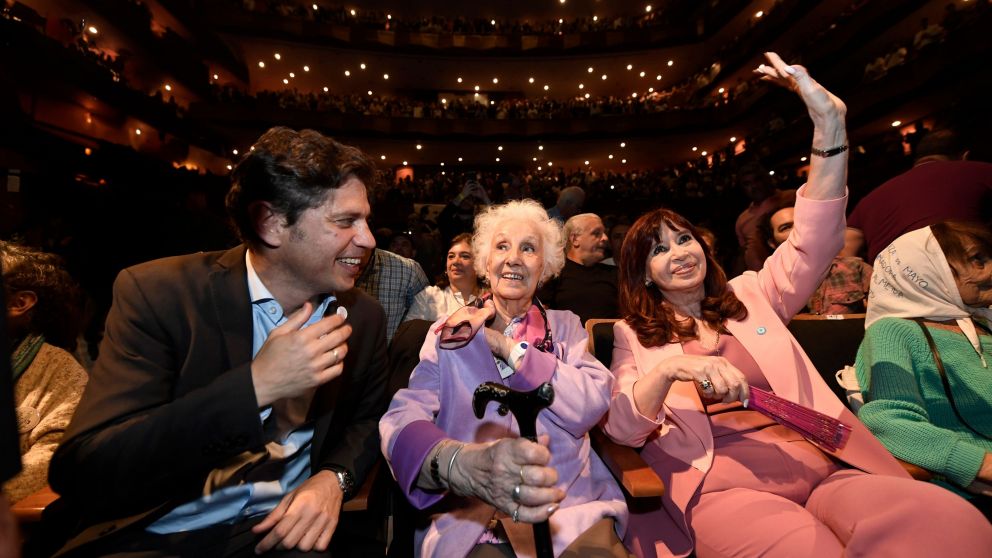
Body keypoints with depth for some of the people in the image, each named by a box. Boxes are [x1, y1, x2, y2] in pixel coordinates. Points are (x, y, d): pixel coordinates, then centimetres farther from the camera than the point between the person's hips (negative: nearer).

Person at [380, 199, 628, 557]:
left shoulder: (566, 326, 9)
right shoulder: (450, 332, 5)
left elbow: (591, 407, -7)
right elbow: (401, 418, -11)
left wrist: (506, 346, -9)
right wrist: (463, 464, -32)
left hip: (574, 500, 2)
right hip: (469, 508, -1)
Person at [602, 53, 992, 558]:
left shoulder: (750, 295, 18)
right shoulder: (633, 335, 9)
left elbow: (814, 243, 5)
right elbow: (621, 428, -1)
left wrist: (829, 125, -4)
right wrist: (670, 370, -21)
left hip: (824, 464, 4)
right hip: (725, 482, -3)